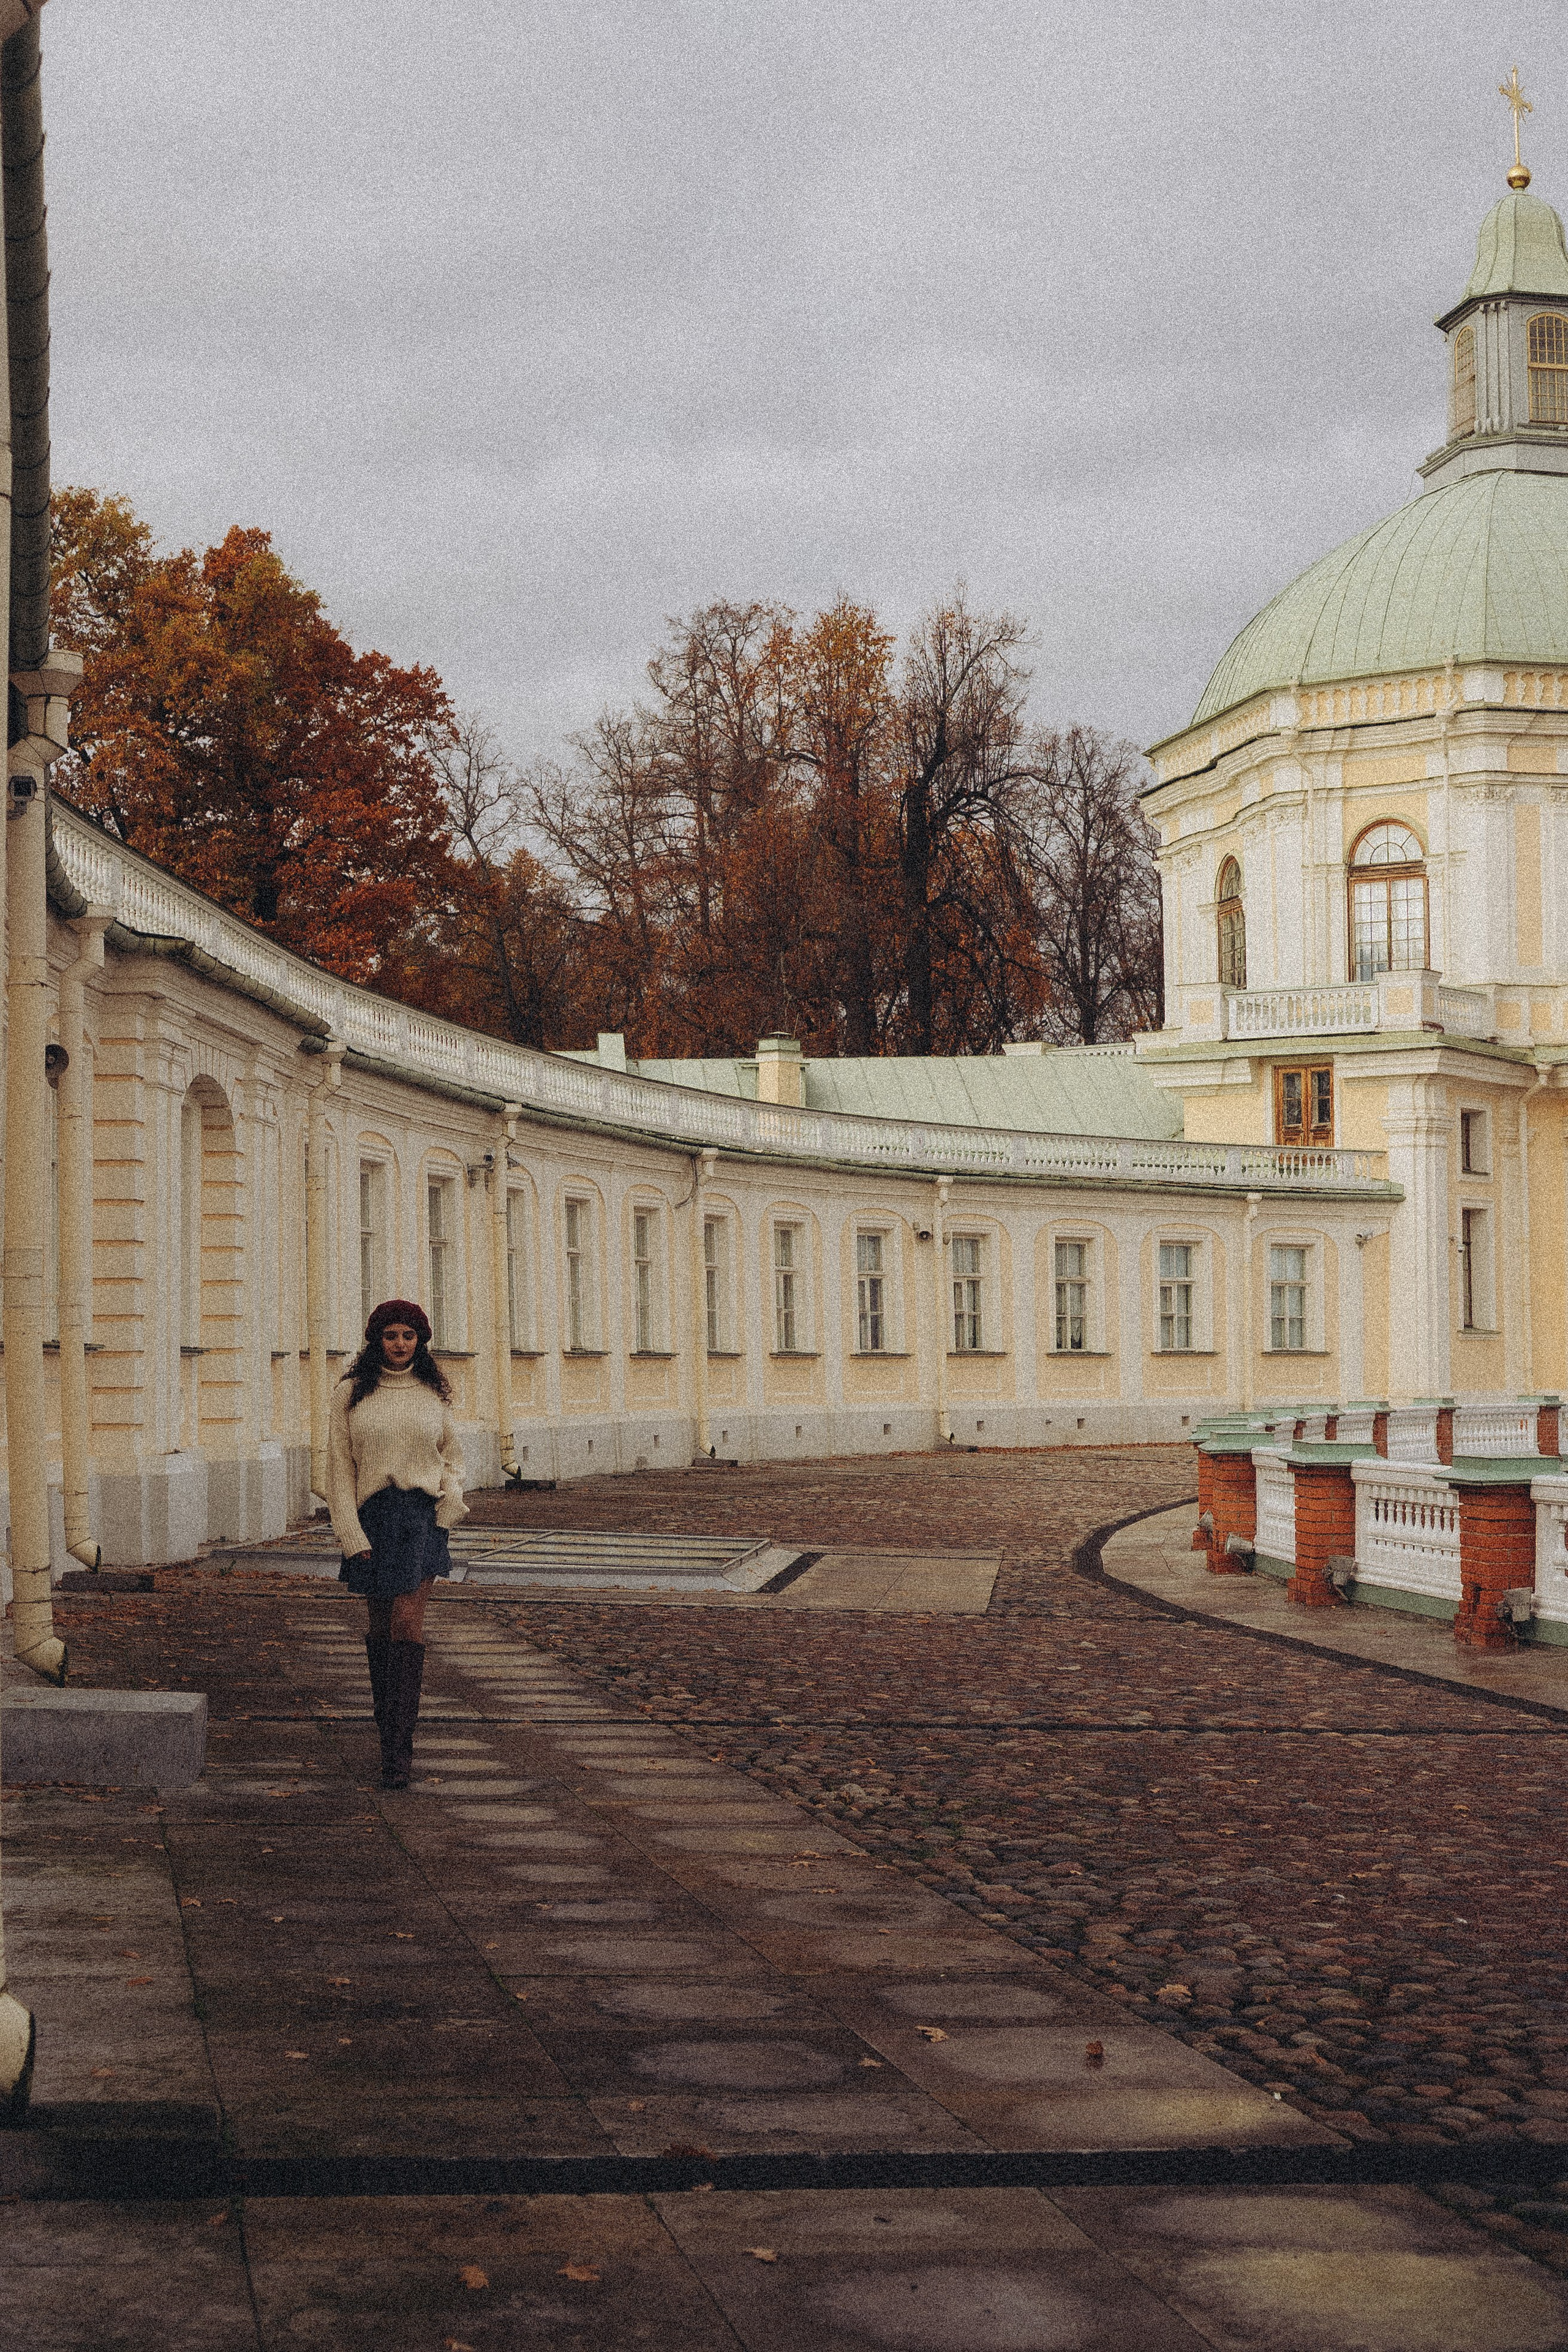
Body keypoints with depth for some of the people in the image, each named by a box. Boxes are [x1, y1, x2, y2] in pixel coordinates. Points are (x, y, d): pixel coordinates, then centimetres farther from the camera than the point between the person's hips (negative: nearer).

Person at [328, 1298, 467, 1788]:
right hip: (372, 1514, 1)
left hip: (422, 1513, -1)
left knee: (407, 1619, -13)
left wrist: (451, 1497, 2)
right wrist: (351, 1533, -6)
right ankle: (387, 1724, 27)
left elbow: (452, 1454, 21)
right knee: (379, 1623, 9)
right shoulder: (351, 1393, 2)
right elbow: (340, 1464, 1)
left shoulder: (434, 1394, 7)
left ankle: (399, 1748, -17)